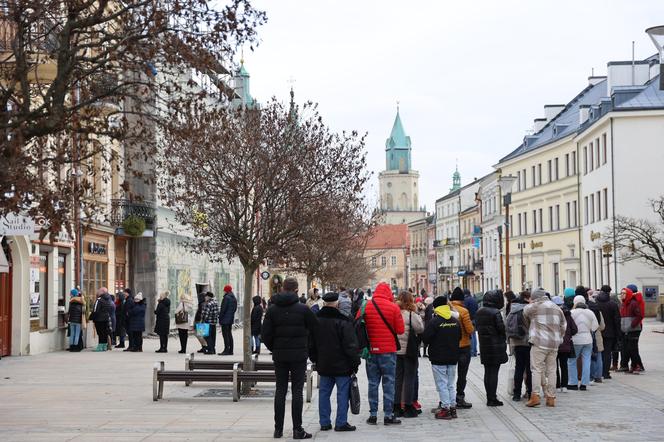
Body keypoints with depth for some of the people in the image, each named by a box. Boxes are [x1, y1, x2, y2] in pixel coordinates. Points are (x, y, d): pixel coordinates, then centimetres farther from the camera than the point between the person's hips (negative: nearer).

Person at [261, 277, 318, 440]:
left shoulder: (272, 309, 0)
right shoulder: (303, 309, -8)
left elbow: (265, 334, -2)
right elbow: (315, 329, -2)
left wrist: (274, 349, 13)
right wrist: (307, 348, 14)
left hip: (279, 355, 3)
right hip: (299, 355, -3)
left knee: (280, 390, 10)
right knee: (297, 391, 1)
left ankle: (278, 429, 11)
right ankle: (297, 429, 0)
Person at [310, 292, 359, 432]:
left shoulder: (315, 320, 5)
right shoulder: (343, 321, -13)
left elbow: (311, 344, 14)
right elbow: (351, 345, -13)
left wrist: (315, 360, 22)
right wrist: (355, 362, -4)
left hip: (323, 365, 5)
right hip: (342, 366, -5)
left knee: (324, 393, 11)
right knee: (343, 394, 0)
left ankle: (324, 422, 13)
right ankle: (341, 423, 1)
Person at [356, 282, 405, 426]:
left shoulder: (365, 306, -1)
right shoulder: (393, 307, -8)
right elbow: (400, 330, -6)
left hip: (371, 350, 3)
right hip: (389, 350, -2)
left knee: (373, 383, 10)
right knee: (388, 382, 4)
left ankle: (373, 415, 10)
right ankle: (388, 415, 3)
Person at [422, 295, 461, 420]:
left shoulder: (434, 321, -15)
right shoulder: (455, 321, 4)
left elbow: (425, 338, -14)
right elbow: (459, 337, 14)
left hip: (438, 358, -6)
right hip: (453, 357, 6)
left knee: (442, 384, -1)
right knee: (451, 383, 13)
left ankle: (445, 408, -2)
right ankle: (453, 407, 15)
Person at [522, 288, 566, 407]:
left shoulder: (533, 307, -2)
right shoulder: (557, 308, 14)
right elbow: (563, 325, 16)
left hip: (540, 342, -5)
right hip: (554, 344, 5)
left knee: (537, 368, -3)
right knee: (551, 370, 8)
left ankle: (535, 395, -11)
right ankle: (551, 397, 8)